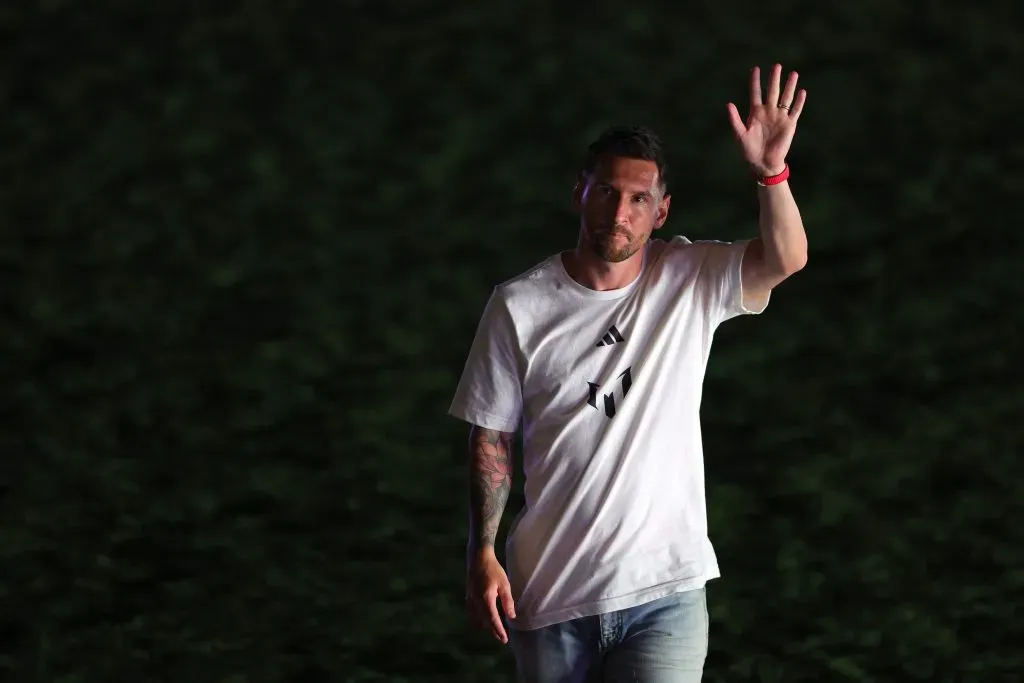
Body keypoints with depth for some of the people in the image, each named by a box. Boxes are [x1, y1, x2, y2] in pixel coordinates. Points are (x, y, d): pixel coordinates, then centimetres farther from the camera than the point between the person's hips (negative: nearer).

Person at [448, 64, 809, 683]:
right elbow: (492, 439, 3)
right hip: (550, 594, 1)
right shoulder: (519, 305, -2)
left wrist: (771, 171, -36)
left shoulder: (690, 281, -2)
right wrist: (483, 554, -3)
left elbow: (786, 260, -20)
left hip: (664, 590, -1)